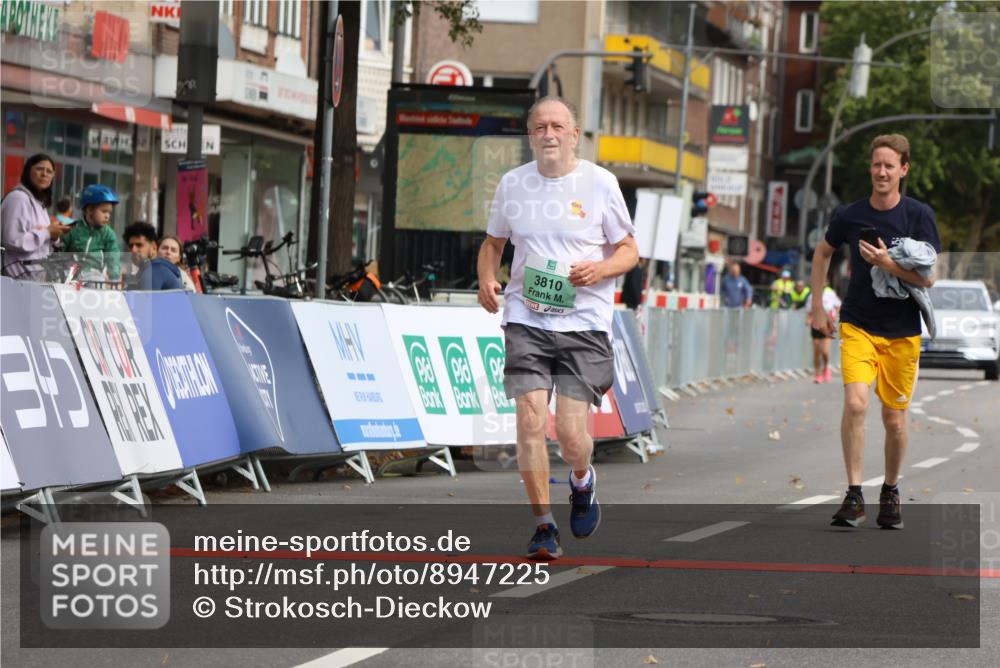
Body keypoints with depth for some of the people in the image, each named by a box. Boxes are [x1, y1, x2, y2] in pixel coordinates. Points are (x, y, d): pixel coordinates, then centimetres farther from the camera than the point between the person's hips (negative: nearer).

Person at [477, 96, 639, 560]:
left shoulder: (600, 183, 0)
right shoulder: (512, 183, 7)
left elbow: (628, 250, 7)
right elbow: (493, 242, 21)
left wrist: (599, 269, -14)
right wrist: (486, 279, 1)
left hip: (584, 324, -2)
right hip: (525, 319, 2)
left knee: (571, 432, -8)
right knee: (530, 421, -12)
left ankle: (582, 481, 28)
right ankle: (544, 527, 0)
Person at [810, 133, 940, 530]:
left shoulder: (919, 216, -6)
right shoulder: (851, 216, -2)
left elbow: (928, 278, -9)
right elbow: (823, 252, 18)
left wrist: (887, 264, -23)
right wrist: (818, 307, 16)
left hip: (903, 330, 0)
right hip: (857, 324, 0)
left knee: (894, 419, 6)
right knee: (855, 403, -20)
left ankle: (890, 492, 28)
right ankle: (854, 496, -16)